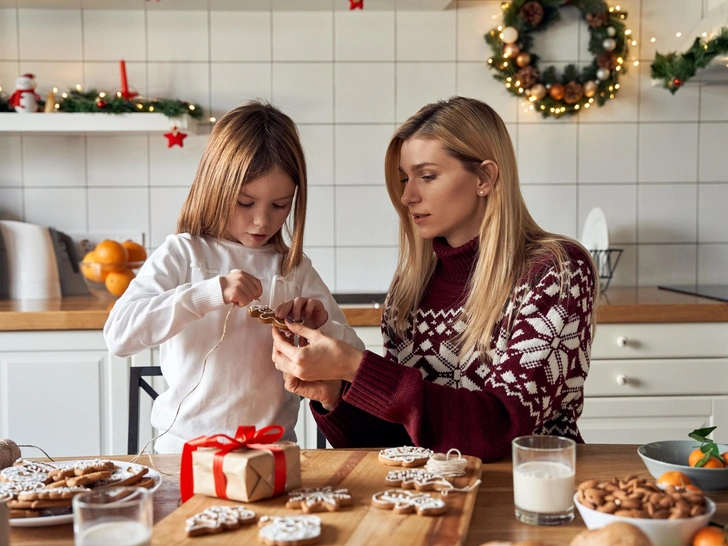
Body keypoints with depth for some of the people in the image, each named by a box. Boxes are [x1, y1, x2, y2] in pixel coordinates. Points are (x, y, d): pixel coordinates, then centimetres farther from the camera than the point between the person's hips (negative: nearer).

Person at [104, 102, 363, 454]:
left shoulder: (295, 269, 10)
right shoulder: (181, 255, 1)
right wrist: (211, 292, -22)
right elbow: (118, 333, -13)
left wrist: (322, 328, -9)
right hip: (185, 450, -2)